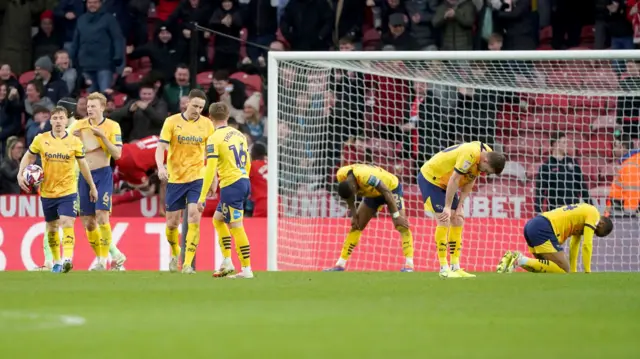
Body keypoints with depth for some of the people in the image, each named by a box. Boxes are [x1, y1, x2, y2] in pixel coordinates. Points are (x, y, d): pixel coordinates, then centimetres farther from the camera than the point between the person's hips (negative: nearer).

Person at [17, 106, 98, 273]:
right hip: (47, 192, 2)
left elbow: (83, 164, 7)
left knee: (67, 223, -19)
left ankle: (67, 259, -30)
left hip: (68, 191, -2)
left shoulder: (75, 142, -3)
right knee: (51, 227, 11)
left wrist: (92, 186, 12)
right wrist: (20, 174, -3)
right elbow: (28, 156, 12)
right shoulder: (41, 139, -1)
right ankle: (56, 261, 25)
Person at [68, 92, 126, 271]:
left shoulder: (112, 127, -3)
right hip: (84, 175, 4)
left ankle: (103, 260, -10)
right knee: (87, 222, 3)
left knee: (101, 216, -17)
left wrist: (102, 136, -19)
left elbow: (117, 154, -10)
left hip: (103, 174, -4)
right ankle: (115, 254, 16)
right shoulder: (79, 125, 5)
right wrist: (73, 138, -11)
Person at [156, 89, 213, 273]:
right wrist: (160, 167, -26)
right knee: (172, 223, 6)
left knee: (194, 218, -16)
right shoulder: (172, 122, -4)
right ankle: (175, 254, 36)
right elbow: (161, 147, -8)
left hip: (197, 178, 0)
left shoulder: (206, 124, 2)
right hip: (175, 179, 0)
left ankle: (188, 263, -11)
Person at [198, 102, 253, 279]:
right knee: (218, 219, 20)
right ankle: (227, 261, 16)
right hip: (244, 182, 8)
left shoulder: (214, 139, -10)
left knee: (236, 227, -4)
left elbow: (210, 170, -15)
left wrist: (202, 197, -13)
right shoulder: (239, 135, 11)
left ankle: (247, 269, -3)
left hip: (231, 185, -8)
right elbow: (247, 164, 17)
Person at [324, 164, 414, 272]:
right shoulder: (341, 175, -23)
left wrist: (396, 216, -32)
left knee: (401, 225, -21)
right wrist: (354, 215, -3)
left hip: (392, 187, -6)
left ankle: (409, 265, -25)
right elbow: (348, 196, -2)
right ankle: (340, 265, 9)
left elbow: (387, 193, -36)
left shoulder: (365, 176, -42)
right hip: (373, 193, 6)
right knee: (356, 226, 4)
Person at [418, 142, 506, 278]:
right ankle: (444, 269, -11)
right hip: (429, 177, -9)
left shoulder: (487, 155, -5)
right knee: (444, 221, -15)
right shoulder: (470, 154, -33)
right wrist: (447, 207, -25)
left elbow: (468, 183, 2)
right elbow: (454, 180, -30)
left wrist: (459, 207, -4)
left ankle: (455, 268, 8)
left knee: (458, 221, 4)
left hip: (445, 182, 9)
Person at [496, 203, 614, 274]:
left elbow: (574, 244, 35)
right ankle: (521, 260, -23)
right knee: (563, 270, -13)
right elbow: (587, 244, -5)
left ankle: (515, 258, -1)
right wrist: (587, 273, 1)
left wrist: (573, 272, 35)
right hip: (544, 229, -10)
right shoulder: (594, 214, 2)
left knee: (550, 268, 14)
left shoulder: (583, 213, 30)